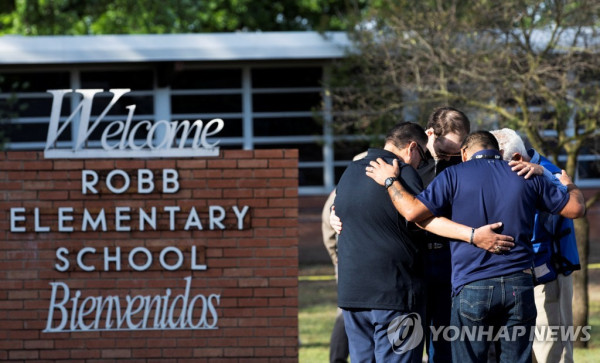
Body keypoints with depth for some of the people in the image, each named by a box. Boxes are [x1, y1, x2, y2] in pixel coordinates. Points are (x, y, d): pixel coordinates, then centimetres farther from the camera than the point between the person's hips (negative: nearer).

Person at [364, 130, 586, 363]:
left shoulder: (455, 176, 0)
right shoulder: (527, 177, 9)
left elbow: (413, 211, -10)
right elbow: (576, 208, 15)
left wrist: (390, 181, 7)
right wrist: (569, 185, 38)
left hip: (472, 287, -3)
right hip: (519, 286, 3)